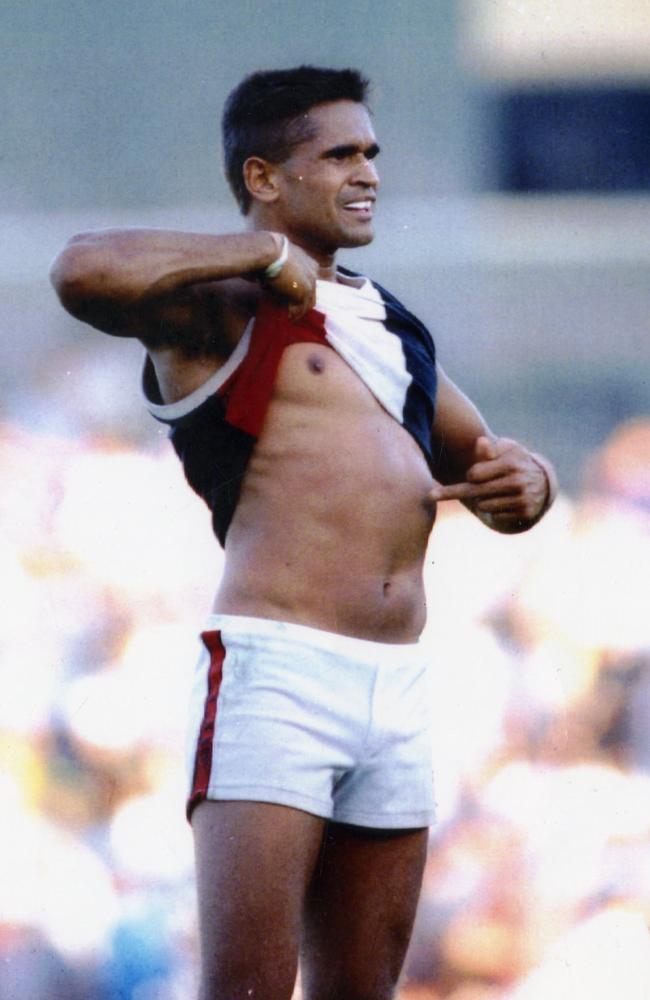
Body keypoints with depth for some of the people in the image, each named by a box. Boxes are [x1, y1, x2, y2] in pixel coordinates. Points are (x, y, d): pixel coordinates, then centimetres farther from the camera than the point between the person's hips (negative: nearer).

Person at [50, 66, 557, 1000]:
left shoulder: (392, 326, 23)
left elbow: (491, 468, 33)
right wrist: (266, 254, -10)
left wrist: (521, 482, 7)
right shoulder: (222, 305, 0)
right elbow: (84, 270, -21)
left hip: (397, 691, 7)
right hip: (275, 674, -7)